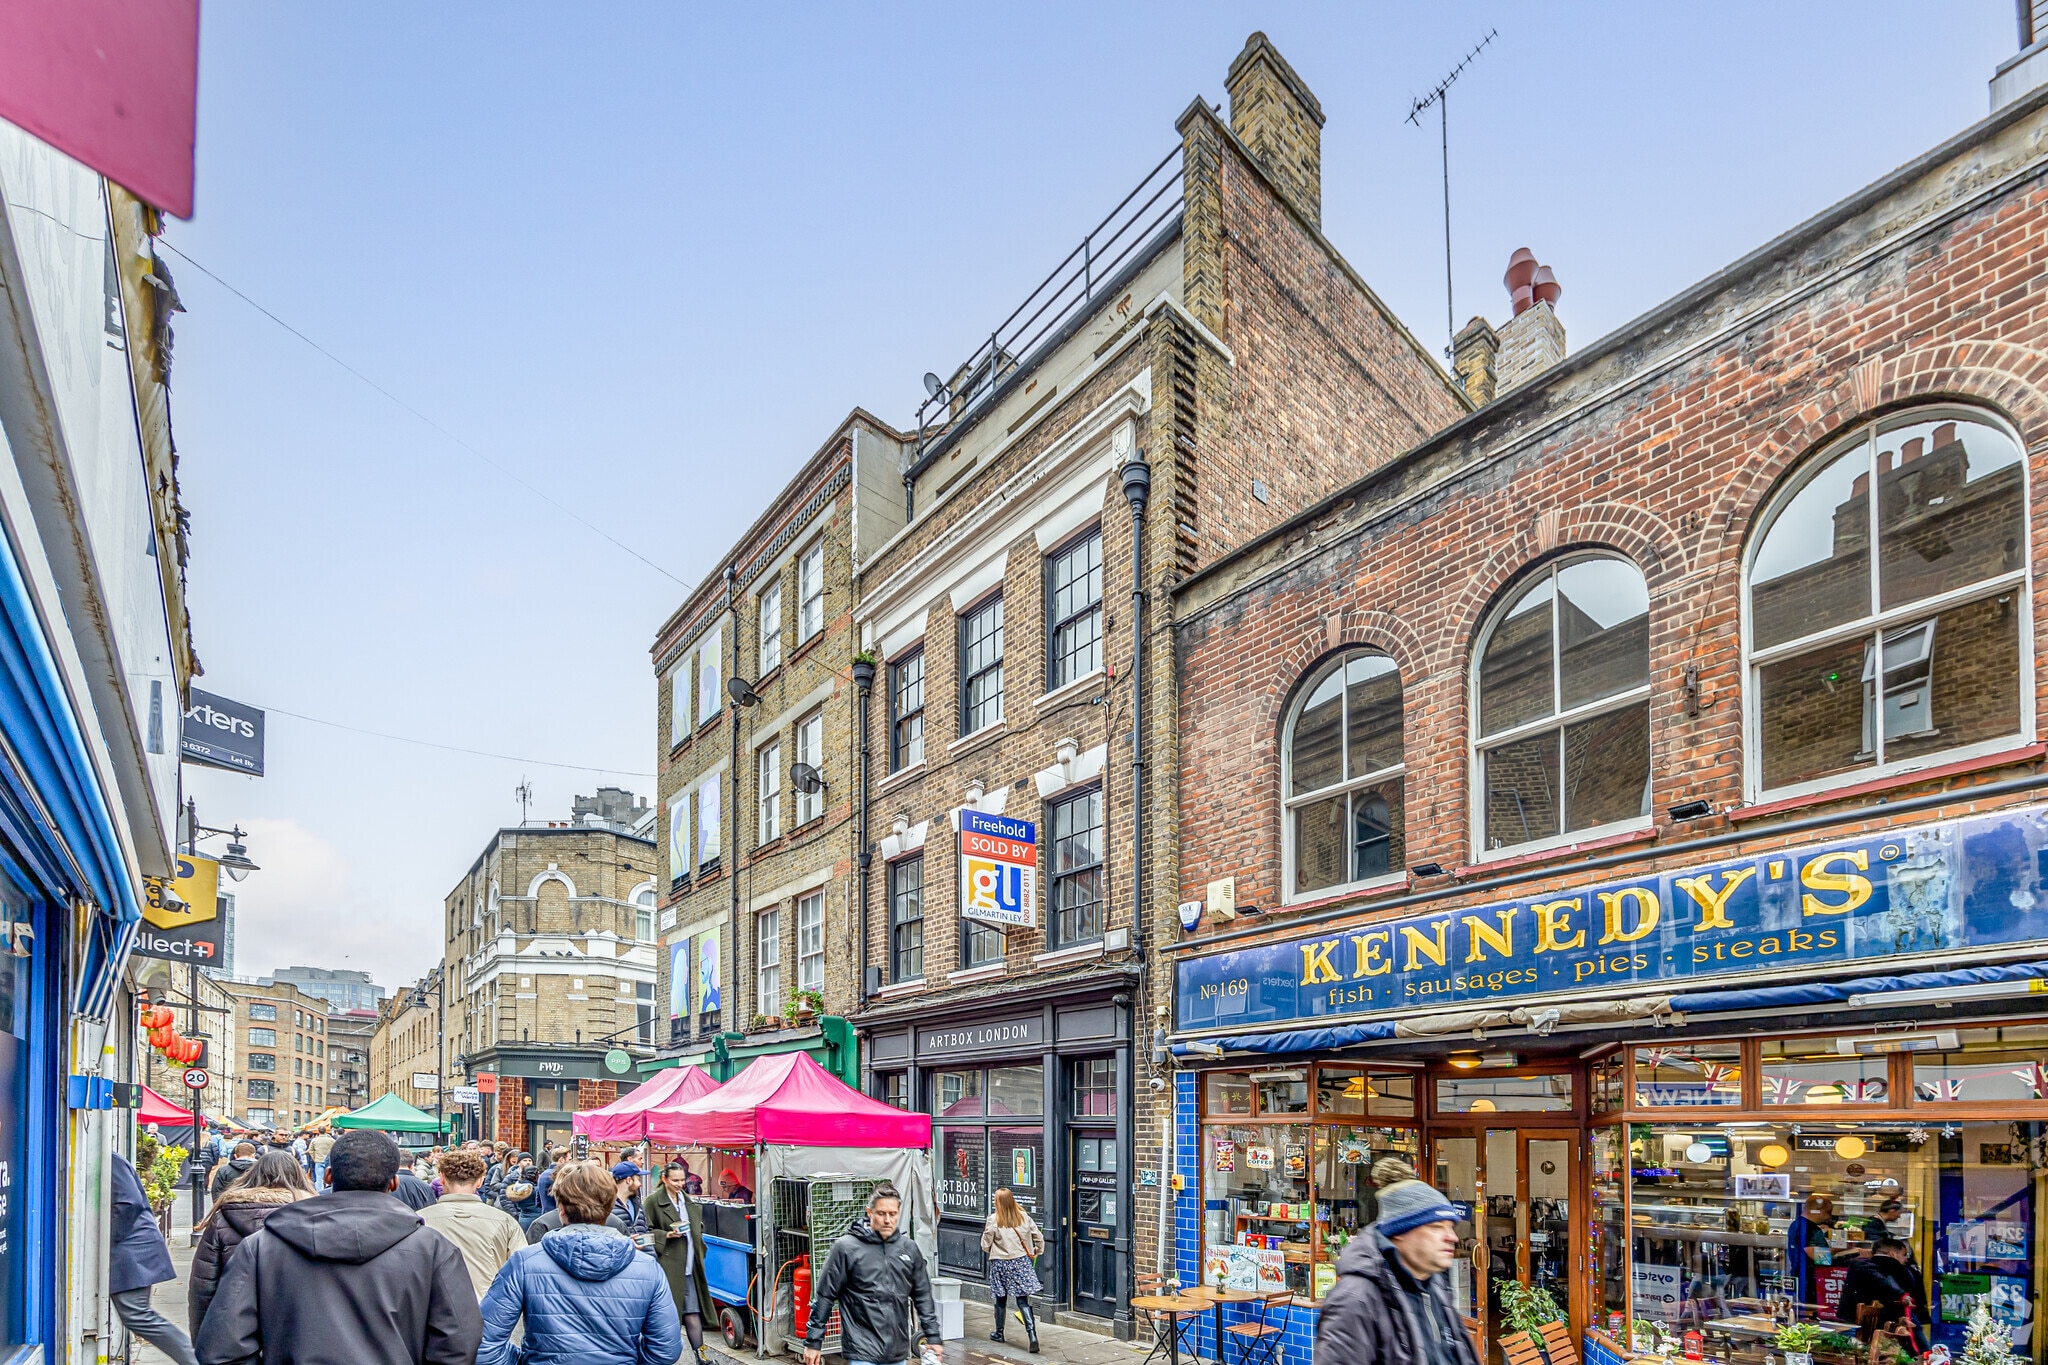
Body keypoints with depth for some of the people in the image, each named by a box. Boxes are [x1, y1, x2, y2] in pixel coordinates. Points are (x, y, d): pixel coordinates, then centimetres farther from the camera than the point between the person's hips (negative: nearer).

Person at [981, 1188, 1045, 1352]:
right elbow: (1039, 1237, 4)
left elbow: (985, 1245, -3)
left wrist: (989, 1251, 20)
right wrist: (1038, 1252, 21)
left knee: (1000, 1298, 16)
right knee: (1023, 1301, 1)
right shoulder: (1024, 1217, -3)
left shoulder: (993, 1220, -11)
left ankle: (999, 1333, 31)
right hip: (1022, 1262, 2)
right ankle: (1032, 1334, -14)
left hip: (1000, 1263, -2)